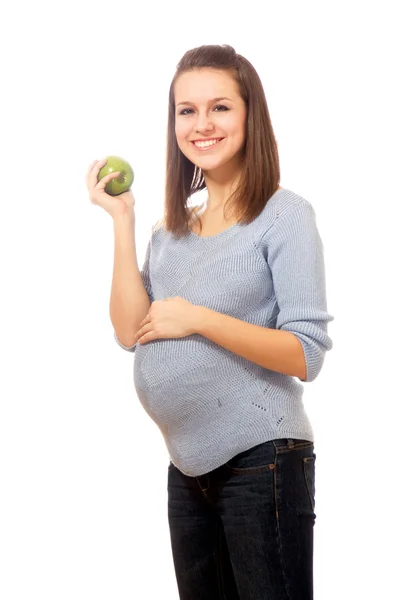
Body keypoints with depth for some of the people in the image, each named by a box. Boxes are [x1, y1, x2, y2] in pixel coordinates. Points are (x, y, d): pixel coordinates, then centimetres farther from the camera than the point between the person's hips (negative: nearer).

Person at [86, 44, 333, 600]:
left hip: (262, 460, -6)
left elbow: (306, 356, -15)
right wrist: (122, 220, -3)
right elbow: (131, 332, -2)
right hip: (189, 466, 6)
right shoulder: (171, 228, 10)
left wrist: (196, 318, -19)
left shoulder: (285, 214, -8)